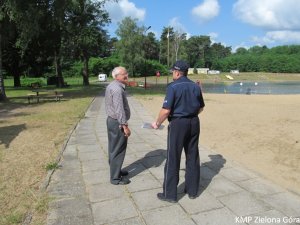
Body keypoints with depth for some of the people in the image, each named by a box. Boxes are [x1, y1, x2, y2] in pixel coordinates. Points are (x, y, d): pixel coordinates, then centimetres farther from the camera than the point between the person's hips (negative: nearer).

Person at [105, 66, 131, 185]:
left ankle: (115, 170, 34)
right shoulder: (117, 89, -22)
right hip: (117, 123, -10)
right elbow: (119, 109, -26)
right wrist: (125, 125, -23)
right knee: (118, 150, 0)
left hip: (111, 120, 10)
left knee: (113, 148, 19)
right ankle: (115, 177, 11)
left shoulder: (111, 86, 11)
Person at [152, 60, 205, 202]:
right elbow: (201, 108, 14)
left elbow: (166, 110, -17)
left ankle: (170, 194, 13)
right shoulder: (195, 86, 7)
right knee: (193, 157, 14)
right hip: (194, 123, 6)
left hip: (178, 124, -6)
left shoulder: (173, 87, -12)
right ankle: (192, 190, 27)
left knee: (173, 159, 4)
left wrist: (157, 123, -2)